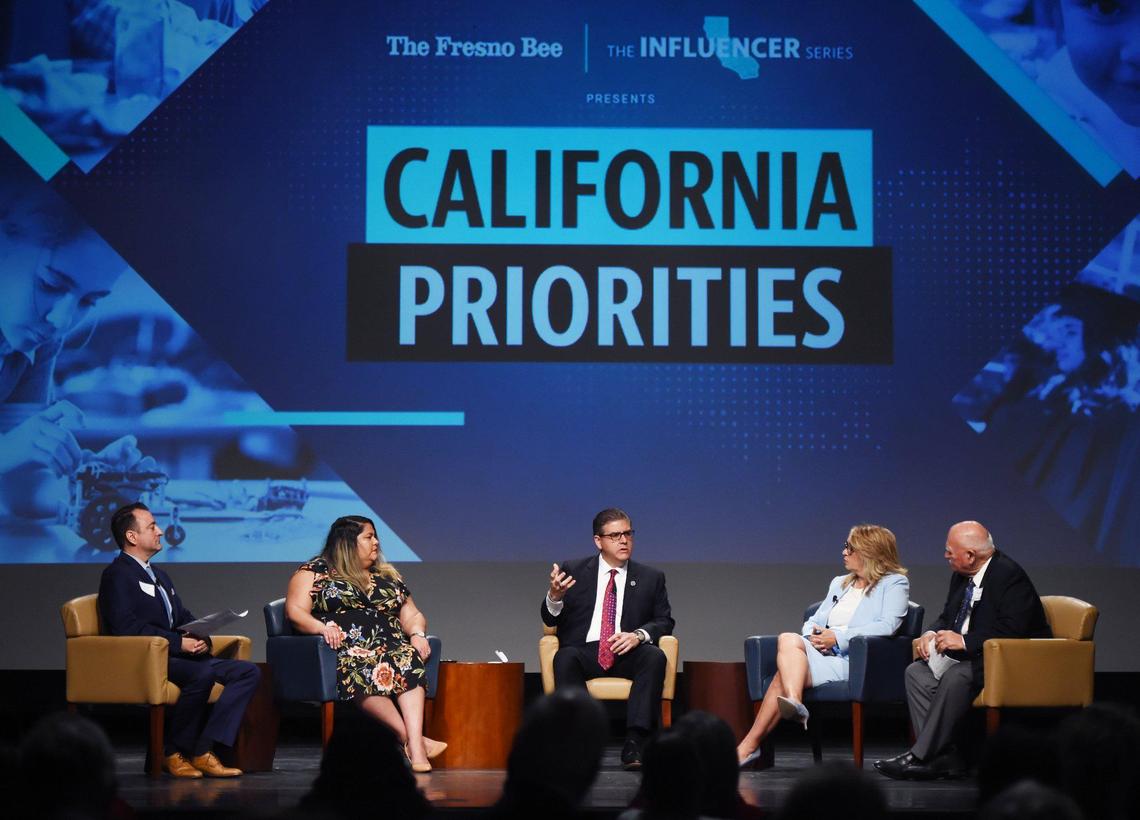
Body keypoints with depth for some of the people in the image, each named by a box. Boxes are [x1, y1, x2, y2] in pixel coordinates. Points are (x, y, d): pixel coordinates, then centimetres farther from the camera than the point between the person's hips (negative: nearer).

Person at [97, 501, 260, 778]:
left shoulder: (159, 575, 27)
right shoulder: (117, 575, -3)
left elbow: (184, 617, 23)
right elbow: (127, 626, -17)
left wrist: (201, 638, -1)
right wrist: (179, 643, -20)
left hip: (182, 656, 9)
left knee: (249, 671, -10)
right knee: (202, 673, -37)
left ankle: (203, 751, -20)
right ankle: (174, 753, -20)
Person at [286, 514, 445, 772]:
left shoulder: (387, 575, 27)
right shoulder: (313, 572, 13)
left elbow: (411, 615, 25)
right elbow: (295, 612, 2)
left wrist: (417, 634, 1)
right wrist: (322, 628, -18)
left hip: (390, 647, 4)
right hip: (344, 651, -4)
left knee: (408, 658, -33)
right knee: (364, 672, -40)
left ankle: (415, 747, -48)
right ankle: (411, 739, -44)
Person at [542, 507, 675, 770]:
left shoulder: (651, 578, 15)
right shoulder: (573, 571, 11)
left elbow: (664, 621, 11)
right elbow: (550, 620, 7)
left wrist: (639, 635, -12)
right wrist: (554, 597, -18)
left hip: (627, 655, 1)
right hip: (585, 652, -1)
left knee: (655, 656, -32)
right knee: (565, 658, -35)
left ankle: (634, 744, -39)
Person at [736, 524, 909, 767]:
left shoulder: (894, 583, 7)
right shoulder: (839, 583, 30)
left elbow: (887, 625, -9)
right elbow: (814, 620, 25)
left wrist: (838, 637, -15)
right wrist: (812, 636, -1)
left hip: (856, 659, -6)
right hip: (821, 654, 6)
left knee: (784, 674, -27)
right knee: (789, 640, -30)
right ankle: (793, 702, -47)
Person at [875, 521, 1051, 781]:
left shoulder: (1010, 575, -18)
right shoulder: (961, 575, 9)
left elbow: (1012, 629, -27)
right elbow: (947, 617, 20)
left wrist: (964, 641, -26)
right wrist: (931, 634, -3)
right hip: (969, 657, 9)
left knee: (955, 676, -33)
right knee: (917, 672, -8)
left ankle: (920, 757, -27)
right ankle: (944, 757, -17)